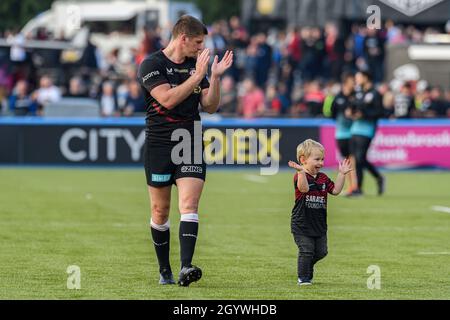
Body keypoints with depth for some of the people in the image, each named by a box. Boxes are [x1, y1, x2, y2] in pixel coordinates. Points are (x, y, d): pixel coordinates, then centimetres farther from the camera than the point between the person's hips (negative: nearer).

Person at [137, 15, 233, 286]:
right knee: (160, 211, 5)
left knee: (189, 205, -14)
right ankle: (165, 271, 18)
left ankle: (186, 267, -25)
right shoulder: (152, 65, -6)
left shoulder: (196, 65, 11)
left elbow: (210, 107, 11)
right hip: (159, 146, -3)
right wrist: (197, 76, -18)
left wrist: (215, 77, -2)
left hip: (191, 145, 3)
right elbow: (168, 99, -19)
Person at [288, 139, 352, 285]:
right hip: (302, 223, -6)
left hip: (319, 223, 7)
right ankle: (303, 278, 6)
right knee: (306, 250, -8)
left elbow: (335, 190, 3)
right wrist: (301, 171, -47)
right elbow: (304, 188, -34)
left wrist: (341, 174, -1)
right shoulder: (299, 177, -13)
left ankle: (308, 267, 37)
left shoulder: (323, 178, 8)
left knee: (321, 251, 11)